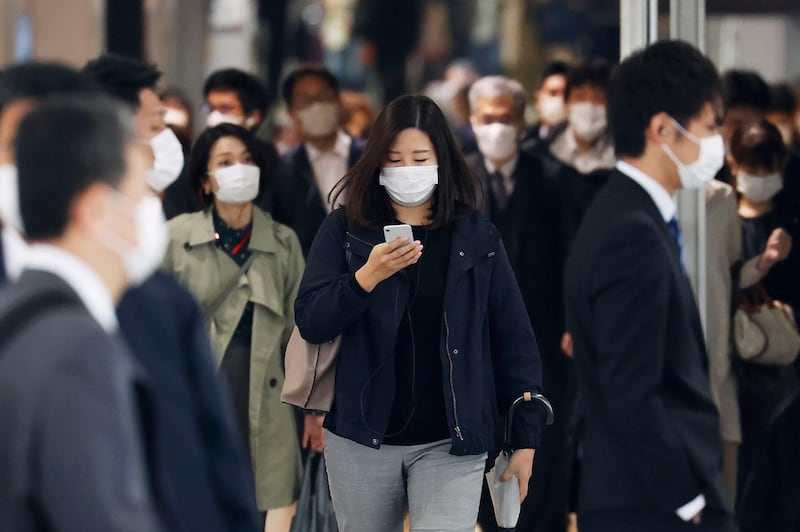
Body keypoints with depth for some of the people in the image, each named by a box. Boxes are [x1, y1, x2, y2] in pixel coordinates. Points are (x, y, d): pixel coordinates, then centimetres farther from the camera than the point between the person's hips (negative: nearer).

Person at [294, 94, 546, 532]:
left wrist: (525, 438, 1)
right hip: (361, 438, 1)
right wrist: (369, 275, -23)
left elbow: (513, 342, 5)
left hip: (451, 445, -1)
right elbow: (310, 323, -7)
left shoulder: (478, 238, 3)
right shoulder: (345, 230, 2)